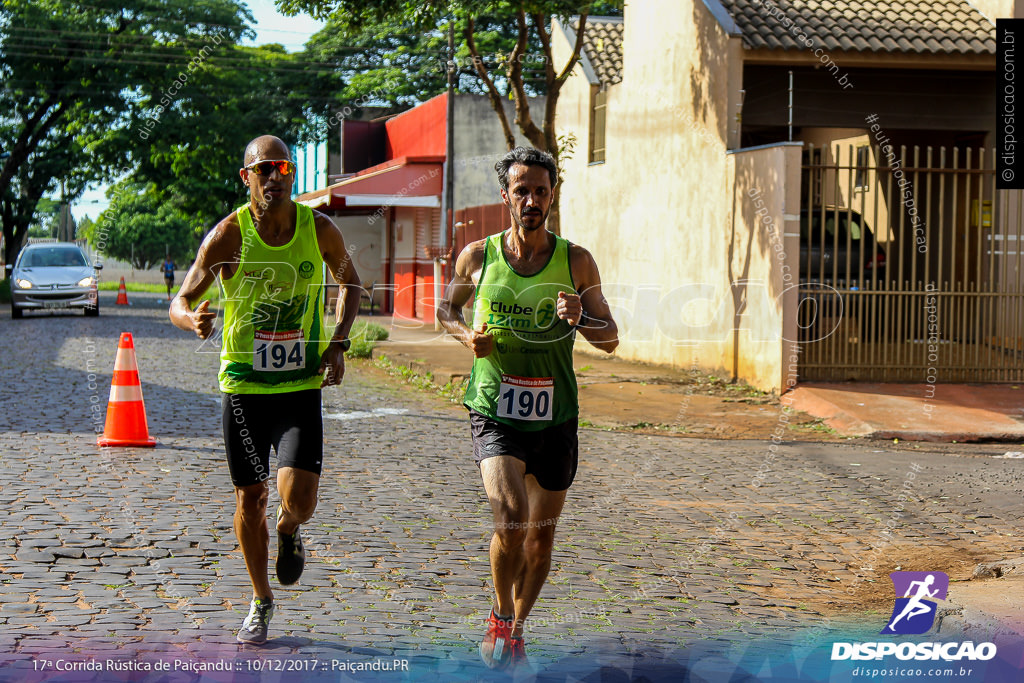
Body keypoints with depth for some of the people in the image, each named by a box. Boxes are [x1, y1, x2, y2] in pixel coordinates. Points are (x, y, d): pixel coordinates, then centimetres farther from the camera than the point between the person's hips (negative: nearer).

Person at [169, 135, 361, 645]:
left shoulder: (320, 230, -4)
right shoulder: (228, 235, -9)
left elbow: (350, 284, 15)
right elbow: (180, 302, -7)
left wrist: (338, 343, 1)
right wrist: (193, 320, -31)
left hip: (301, 387, 0)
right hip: (242, 386, 0)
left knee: (299, 498, -15)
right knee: (250, 497, 9)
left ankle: (288, 531, 24)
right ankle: (261, 602, 30)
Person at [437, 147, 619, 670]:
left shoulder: (576, 261, -2)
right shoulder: (477, 255, -1)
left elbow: (610, 340, 2)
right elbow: (445, 309, 17)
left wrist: (579, 318, -20)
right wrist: (467, 335, -5)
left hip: (554, 417, 2)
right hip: (494, 412, -2)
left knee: (541, 535, 11)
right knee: (510, 520, -20)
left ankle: (516, 628, 35)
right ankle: (500, 616, 6)